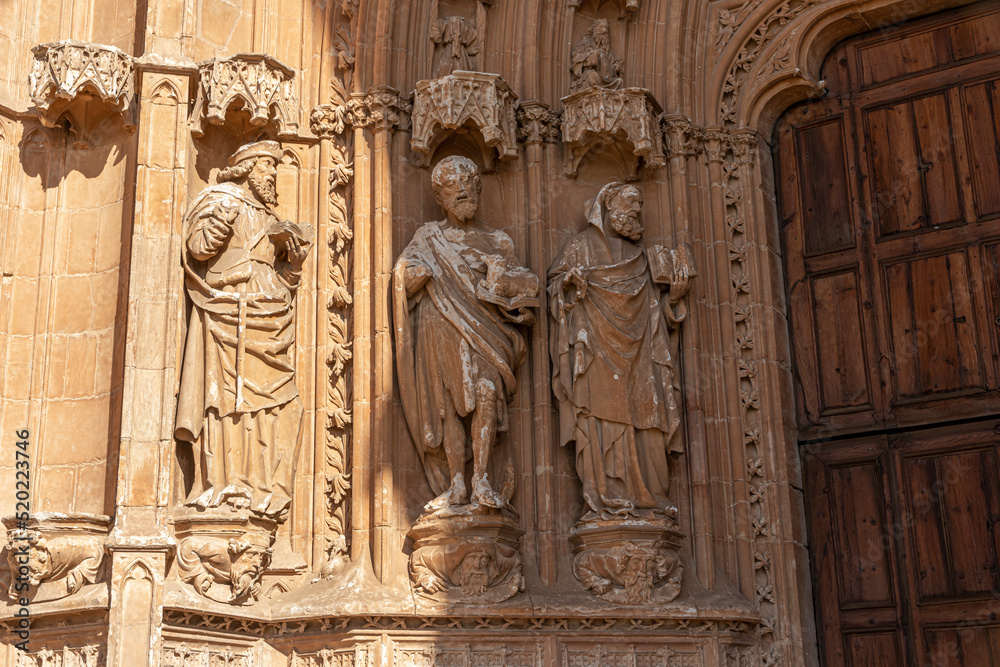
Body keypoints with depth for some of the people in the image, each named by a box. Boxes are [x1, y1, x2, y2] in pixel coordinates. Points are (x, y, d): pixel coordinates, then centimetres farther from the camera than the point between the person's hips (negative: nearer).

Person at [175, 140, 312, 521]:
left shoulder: (268, 219, 28)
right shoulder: (219, 199, 10)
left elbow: (285, 276, 23)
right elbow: (198, 247, -4)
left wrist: (295, 253, 5)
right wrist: (223, 217, -15)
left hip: (267, 324, 6)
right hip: (227, 315, -6)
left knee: (275, 400, -5)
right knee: (227, 395, -11)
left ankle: (263, 488, -6)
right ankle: (222, 484, -12)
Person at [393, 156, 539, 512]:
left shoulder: (496, 242, 17)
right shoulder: (429, 237, 16)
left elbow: (526, 286, 12)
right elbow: (405, 273, 6)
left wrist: (502, 273, -8)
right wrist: (417, 272, -15)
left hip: (483, 328, 0)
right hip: (443, 328, 0)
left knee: (486, 390, -21)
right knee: (450, 401, -9)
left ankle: (480, 481, -22)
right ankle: (456, 484, -8)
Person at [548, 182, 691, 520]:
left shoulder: (641, 258, 22)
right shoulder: (582, 245, 11)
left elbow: (654, 309, 19)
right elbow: (556, 282, 4)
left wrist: (673, 295, 1)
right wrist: (569, 280, -17)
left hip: (633, 350, 4)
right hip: (596, 346, -4)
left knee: (639, 418, -5)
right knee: (601, 416, -12)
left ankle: (643, 497, -5)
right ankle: (604, 500, -15)